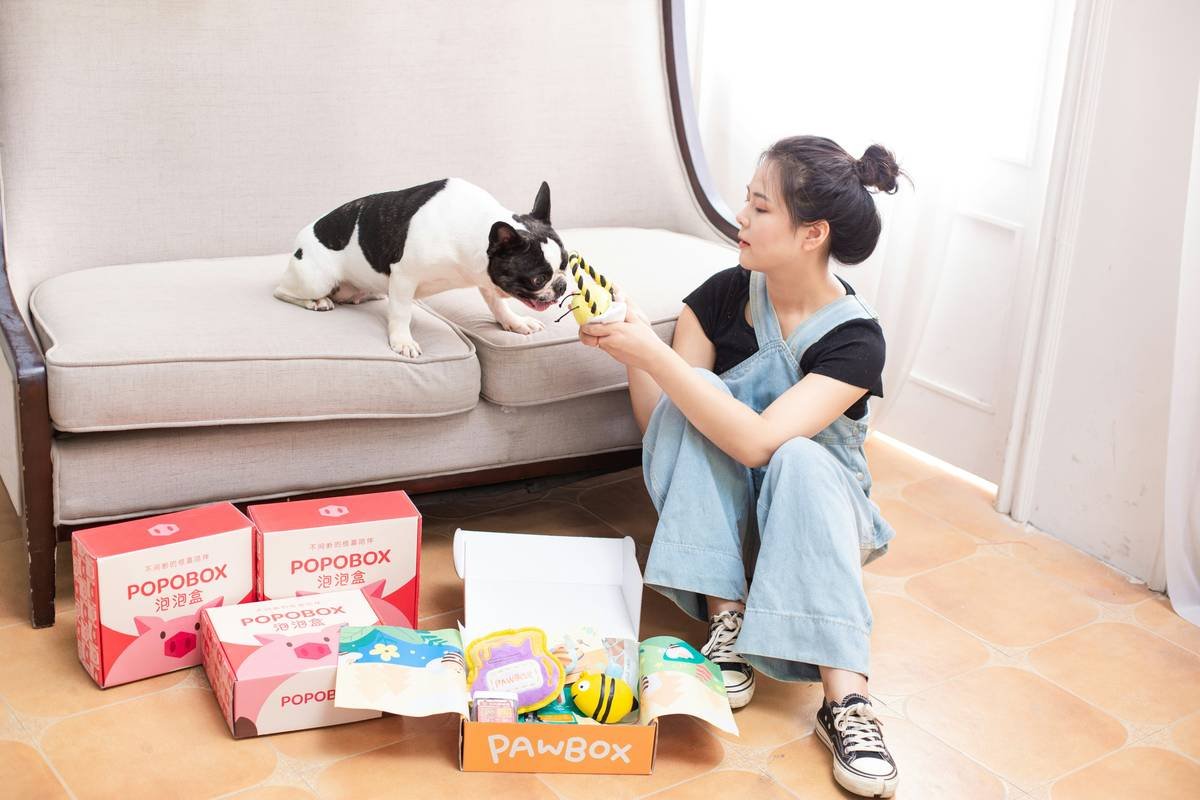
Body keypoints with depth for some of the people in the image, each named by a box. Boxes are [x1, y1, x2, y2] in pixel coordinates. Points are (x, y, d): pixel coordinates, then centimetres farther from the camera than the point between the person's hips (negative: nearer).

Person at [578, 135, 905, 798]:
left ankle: (845, 697, -41)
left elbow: (756, 441, -36)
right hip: (713, 510, 3)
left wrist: (649, 351, -38)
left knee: (796, 457, -36)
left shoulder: (855, 338, -21)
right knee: (688, 405, -25)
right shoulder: (724, 294, -10)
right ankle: (726, 619, -28)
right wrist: (629, 340, -25)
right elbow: (657, 425, -9)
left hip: (813, 508, -3)